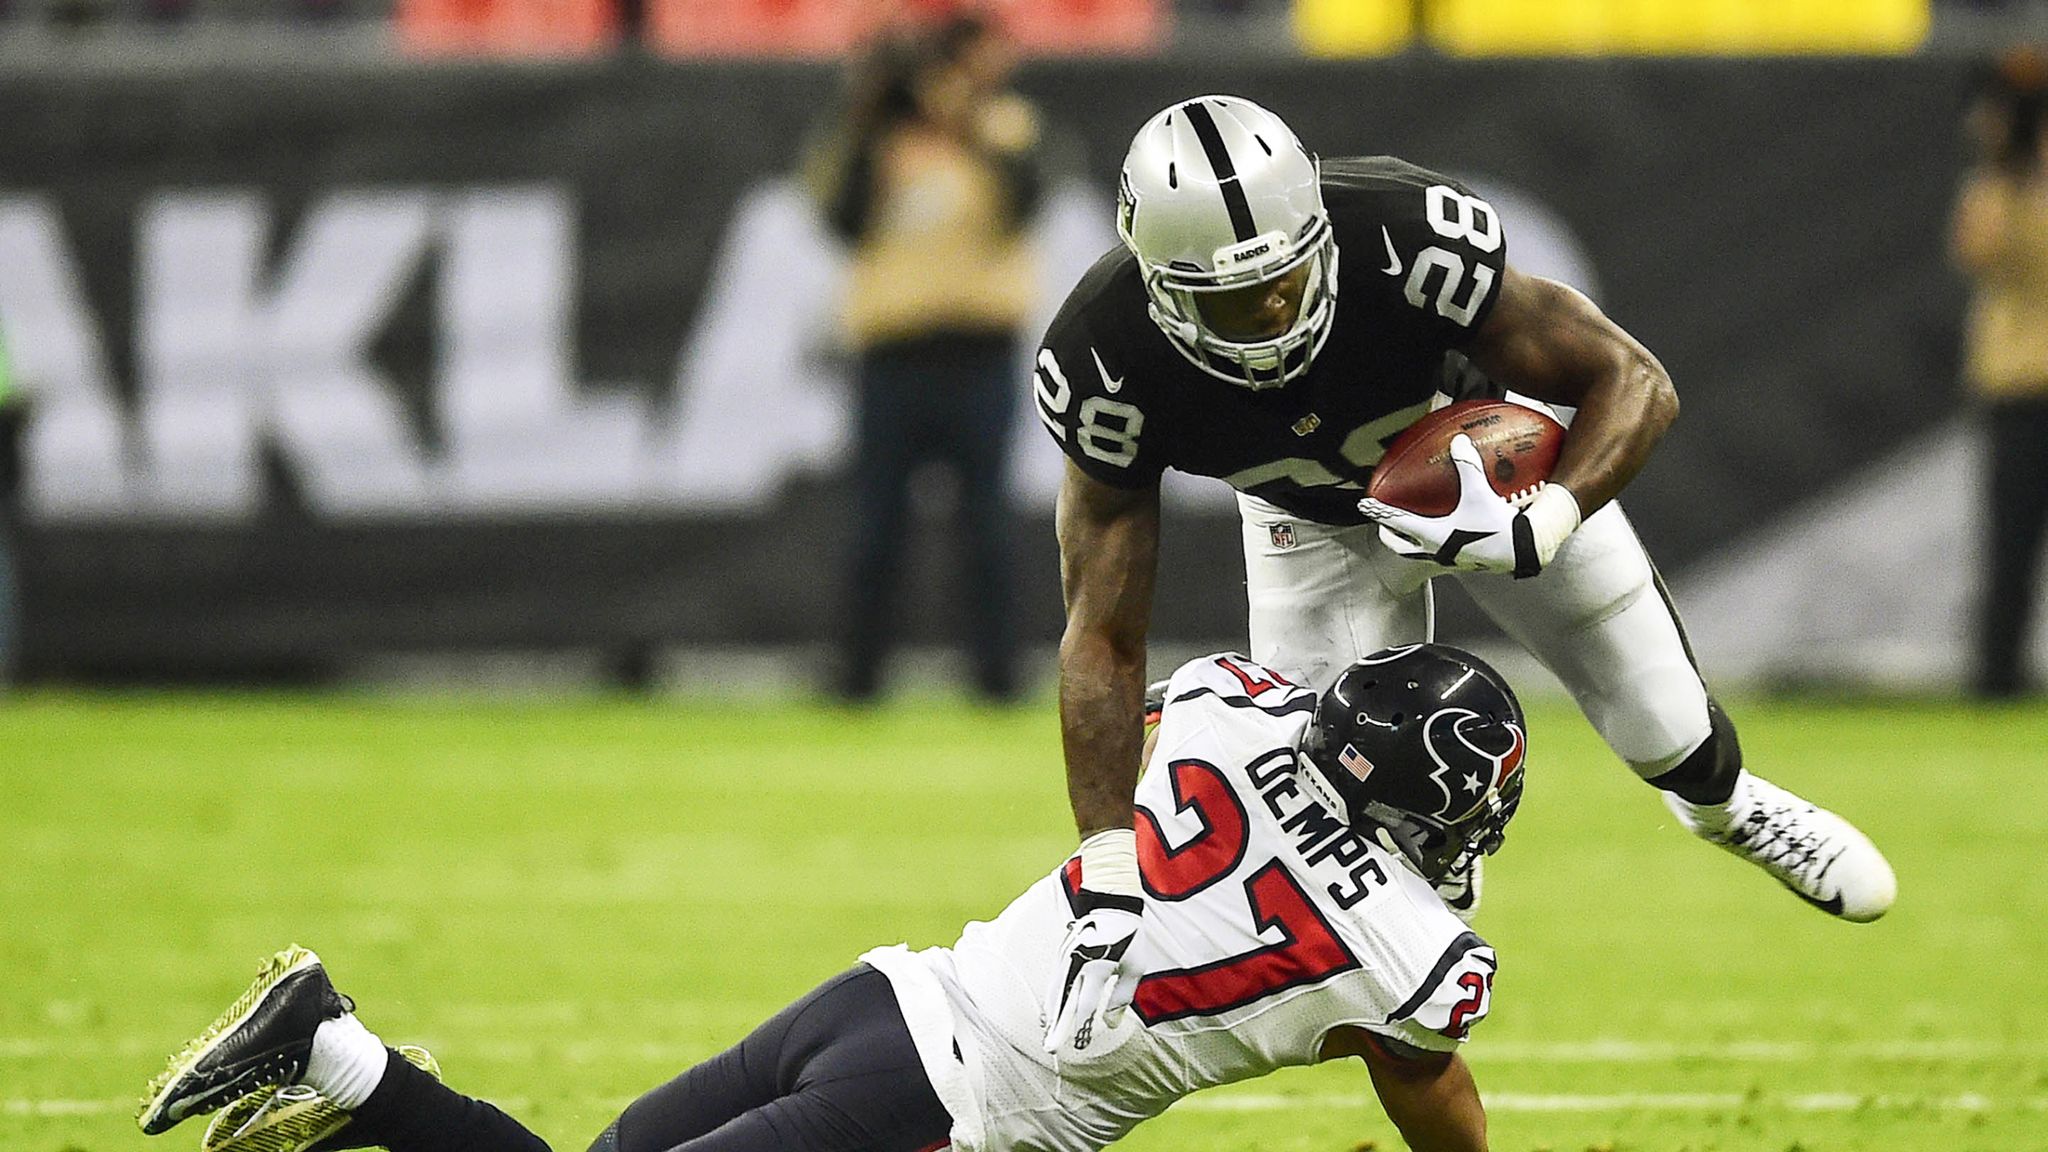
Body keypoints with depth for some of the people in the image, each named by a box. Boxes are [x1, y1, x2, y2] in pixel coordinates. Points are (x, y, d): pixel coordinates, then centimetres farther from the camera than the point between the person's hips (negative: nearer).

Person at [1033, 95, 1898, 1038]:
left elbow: (1633, 383, -31)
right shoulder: (1107, 361, -37)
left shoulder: (1408, 241, -43)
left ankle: (1726, 805, 44)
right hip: (1314, 522, 1)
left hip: (1489, 471, -1)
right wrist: (1109, 883, -35)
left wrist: (1532, 534, -49)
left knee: (1665, 736, 6)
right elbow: (1105, 637, -29)